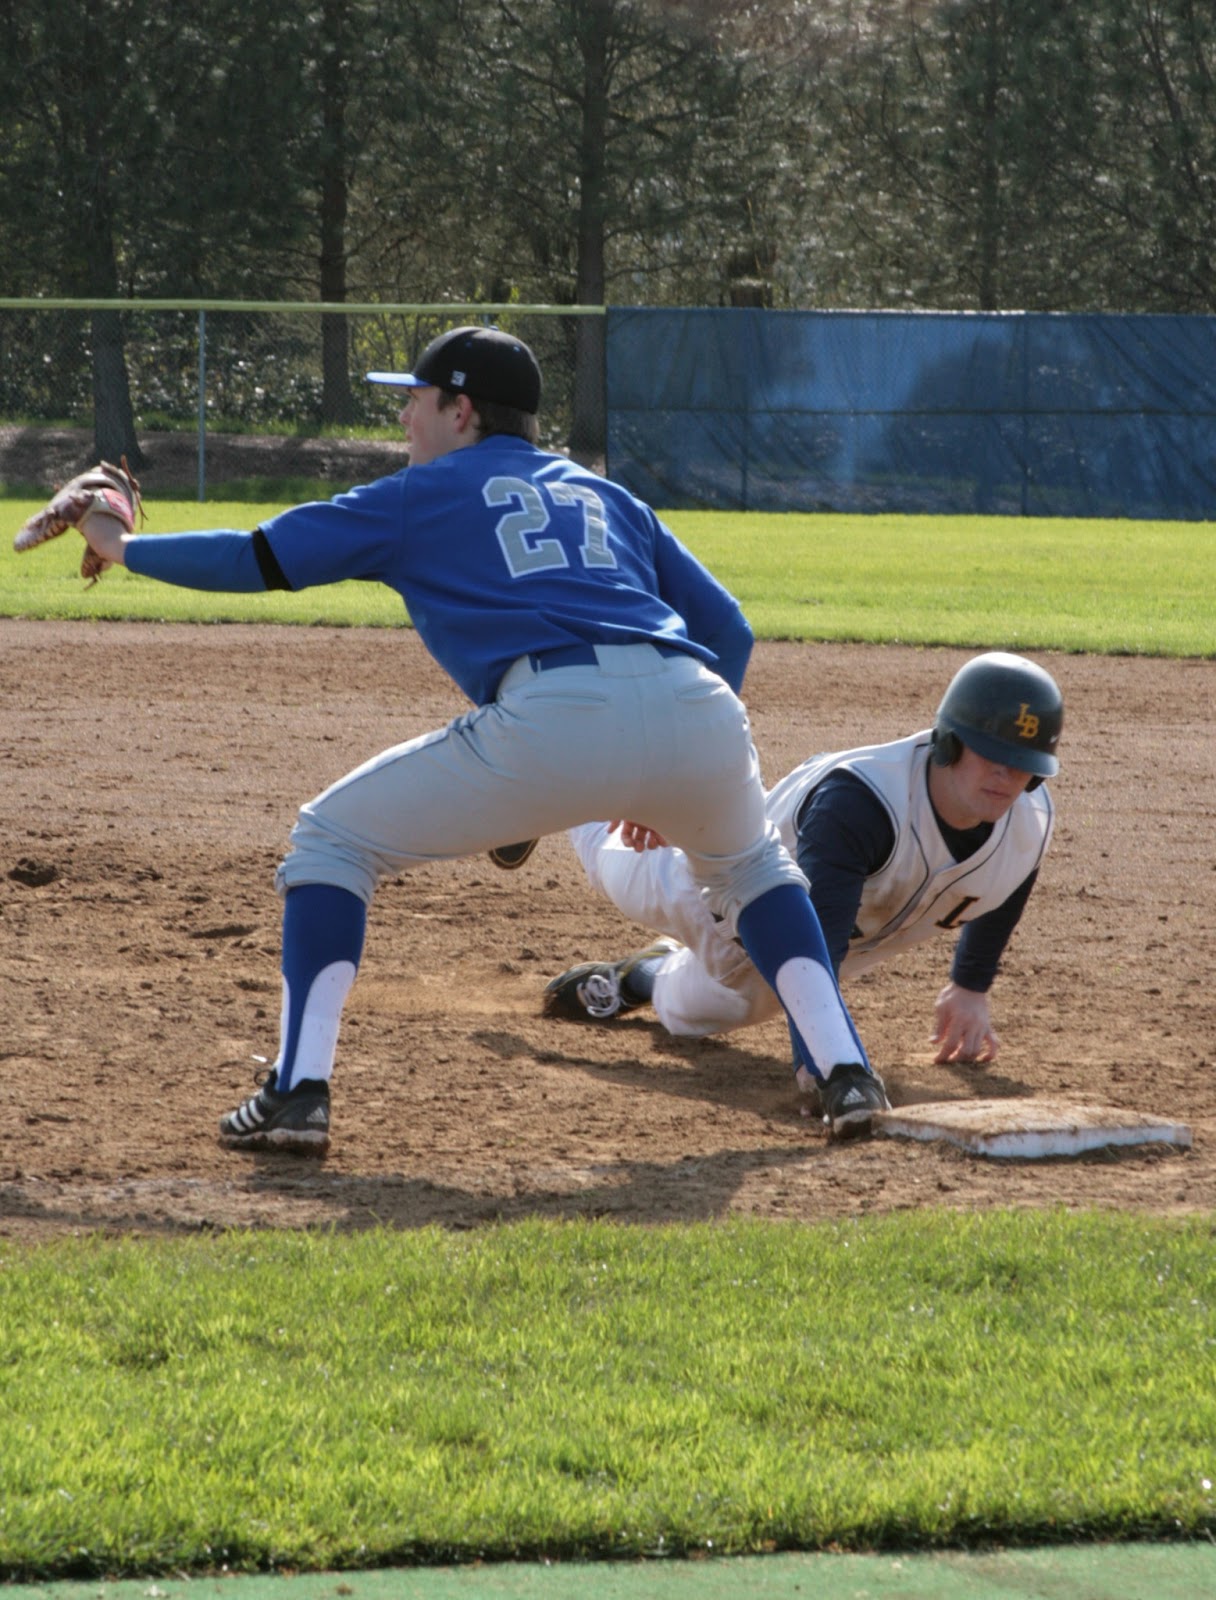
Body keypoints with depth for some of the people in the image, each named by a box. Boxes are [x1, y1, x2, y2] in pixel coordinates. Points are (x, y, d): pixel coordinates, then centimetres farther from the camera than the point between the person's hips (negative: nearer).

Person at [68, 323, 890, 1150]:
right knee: (752, 867, 36)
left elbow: (261, 559, 19)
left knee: (331, 840, 15)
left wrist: (124, 547, 34)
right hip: (699, 709, 4)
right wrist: (662, 782, 36)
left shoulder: (428, 492, 21)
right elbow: (727, 628, 28)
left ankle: (300, 1091, 2)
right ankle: (847, 1075, 17)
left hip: (552, 712, -4)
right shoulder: (607, 496, 33)